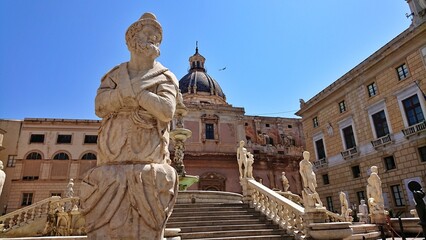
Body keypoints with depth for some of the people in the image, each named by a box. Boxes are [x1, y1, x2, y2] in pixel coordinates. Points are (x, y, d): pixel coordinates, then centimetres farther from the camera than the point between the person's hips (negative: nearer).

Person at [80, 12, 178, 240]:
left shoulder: (166, 78, 11)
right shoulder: (114, 74, 18)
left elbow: (166, 111, -7)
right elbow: (100, 107, 1)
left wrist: (131, 90, -7)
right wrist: (137, 86, -9)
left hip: (148, 160, -2)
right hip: (114, 155, 2)